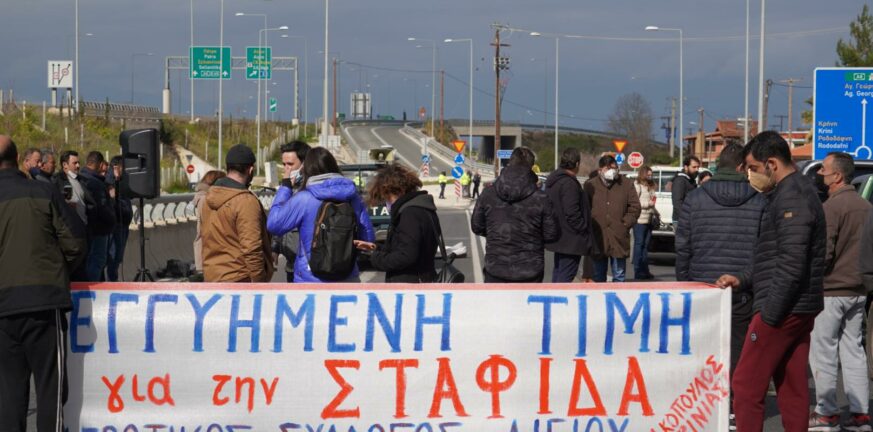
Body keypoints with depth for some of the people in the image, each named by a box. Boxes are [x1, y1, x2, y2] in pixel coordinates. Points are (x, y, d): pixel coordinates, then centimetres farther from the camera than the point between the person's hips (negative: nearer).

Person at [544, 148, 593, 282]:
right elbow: (572, 213, -25)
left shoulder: (552, 181, 13)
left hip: (558, 239, 10)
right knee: (565, 276, -9)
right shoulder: (569, 184, -20)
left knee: (558, 274, 19)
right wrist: (583, 230, -12)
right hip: (570, 241, -10)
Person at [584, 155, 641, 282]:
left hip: (619, 238, 0)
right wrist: (590, 225, -3)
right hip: (597, 238, 0)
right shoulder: (590, 185, 5)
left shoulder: (626, 184, 5)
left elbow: (635, 207, 6)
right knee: (598, 276, 8)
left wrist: (625, 224, -4)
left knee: (619, 276, 5)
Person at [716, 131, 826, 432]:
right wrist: (742, 279, 13)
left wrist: (769, 312, -19)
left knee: (746, 385, -6)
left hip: (782, 310, -10)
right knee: (792, 389, 10)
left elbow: (791, 264, -22)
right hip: (800, 310, 10)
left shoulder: (790, 198, -16)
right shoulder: (800, 192, 17)